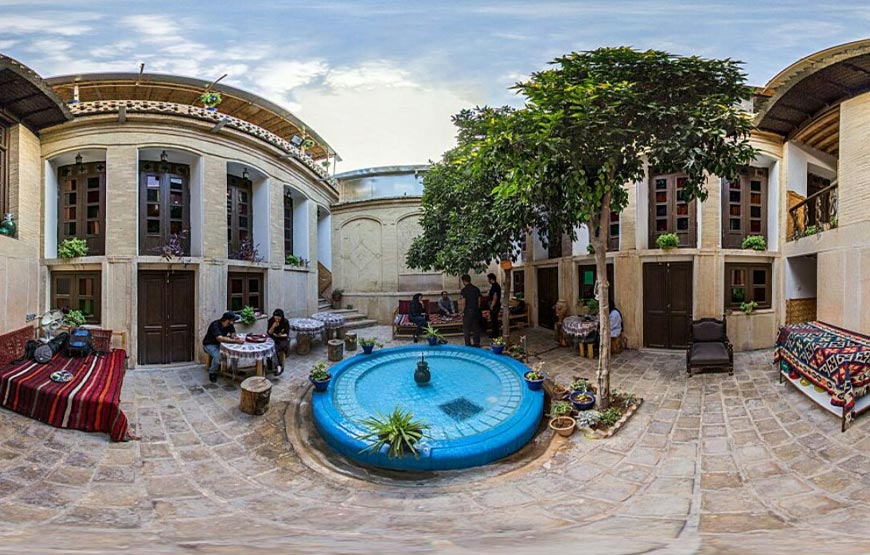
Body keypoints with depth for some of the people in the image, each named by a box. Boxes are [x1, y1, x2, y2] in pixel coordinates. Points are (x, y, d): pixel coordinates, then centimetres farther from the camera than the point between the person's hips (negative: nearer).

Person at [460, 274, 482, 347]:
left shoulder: (464, 290, -11)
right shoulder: (476, 289, 6)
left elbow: (464, 303, -13)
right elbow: (479, 301, 8)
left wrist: (463, 312, -4)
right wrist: (477, 310, 16)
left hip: (468, 311, -5)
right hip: (476, 311, 5)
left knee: (466, 329, 4)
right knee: (476, 328, 12)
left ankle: (468, 345, 5)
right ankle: (477, 343, 16)